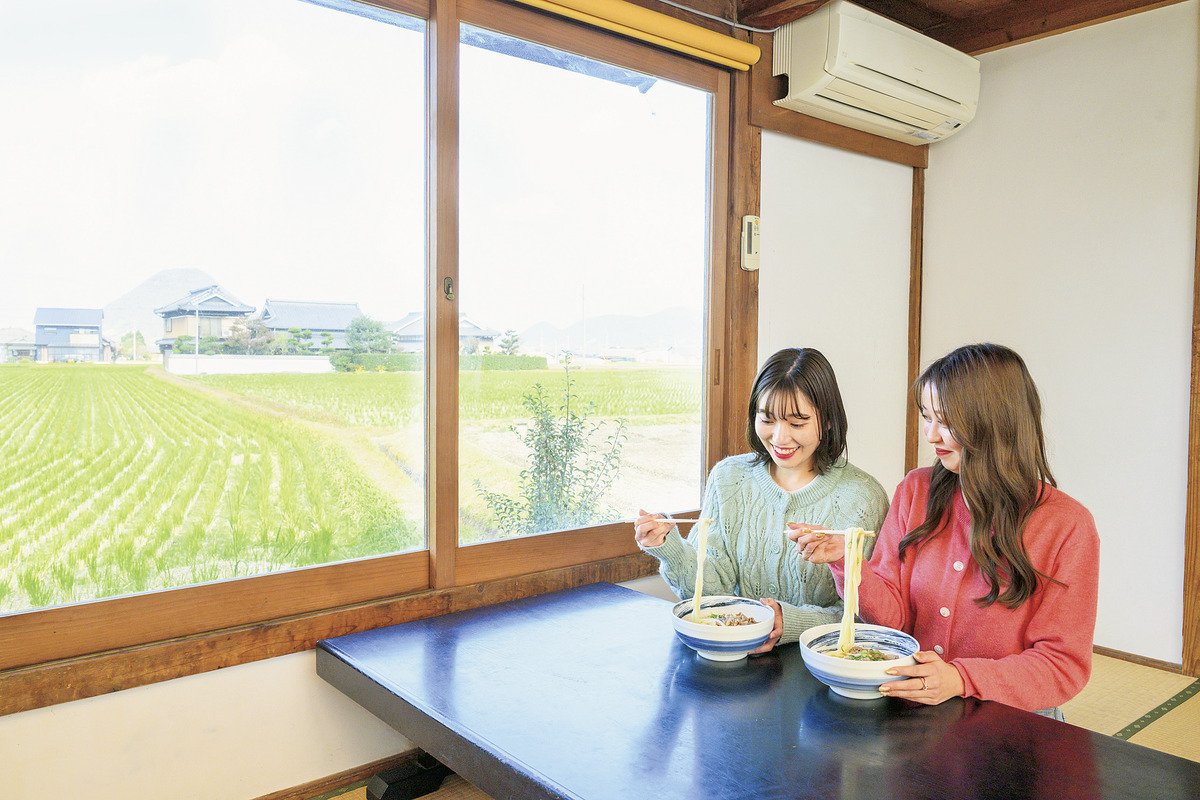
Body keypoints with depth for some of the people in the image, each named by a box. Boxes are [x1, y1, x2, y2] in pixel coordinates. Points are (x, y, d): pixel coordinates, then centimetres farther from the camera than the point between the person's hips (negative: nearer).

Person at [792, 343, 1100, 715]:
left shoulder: (1067, 526, -9)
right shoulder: (915, 491, 3)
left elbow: (1064, 666, -9)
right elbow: (894, 615, 2)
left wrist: (962, 679, -23)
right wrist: (846, 560, -16)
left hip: (1013, 726, -1)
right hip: (912, 712, 2)